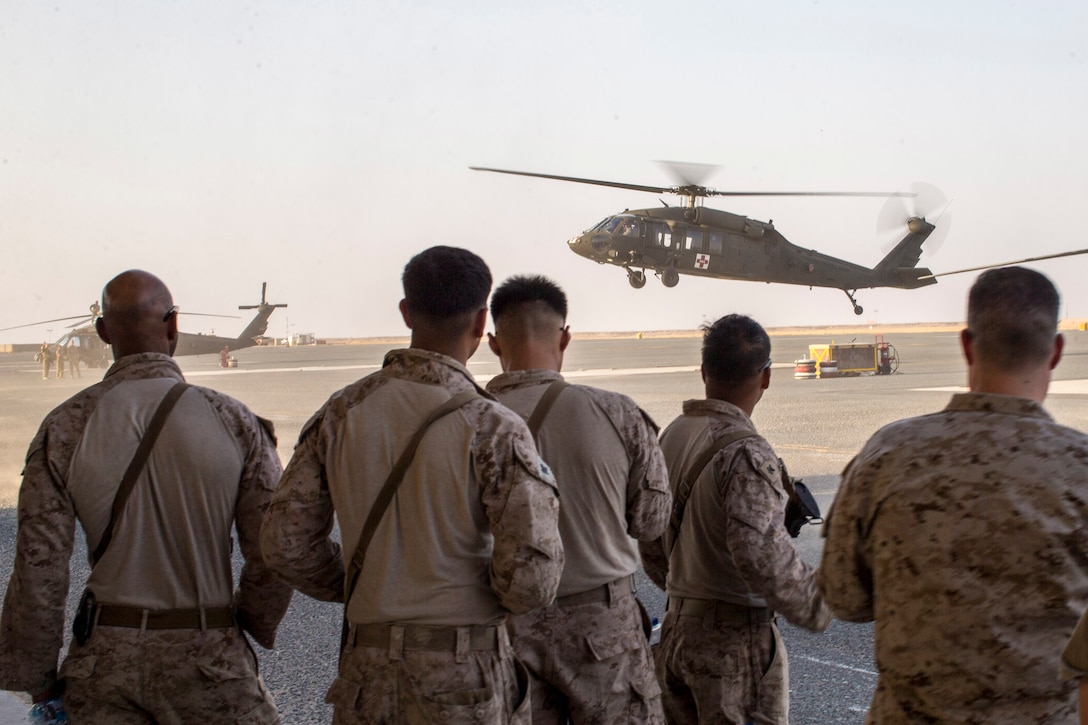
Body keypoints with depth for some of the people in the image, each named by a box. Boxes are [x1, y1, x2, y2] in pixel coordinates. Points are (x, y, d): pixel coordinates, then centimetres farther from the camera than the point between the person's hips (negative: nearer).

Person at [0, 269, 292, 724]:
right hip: (207, 657, -1)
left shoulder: (65, 428, -5)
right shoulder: (233, 422, -7)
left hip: (105, 657, 2)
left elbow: (38, 564, -6)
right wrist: (249, 626, 14)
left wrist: (38, 679, 4)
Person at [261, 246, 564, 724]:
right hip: (465, 679, -4)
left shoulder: (342, 413, 0)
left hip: (367, 672, 4)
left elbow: (285, 542, 3)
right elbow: (532, 578, -19)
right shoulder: (491, 428, -14)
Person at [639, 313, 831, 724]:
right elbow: (759, 551, -29)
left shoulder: (671, 436, 6)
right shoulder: (745, 452, -19)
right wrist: (815, 608, -16)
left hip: (676, 629, 8)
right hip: (734, 638, -8)